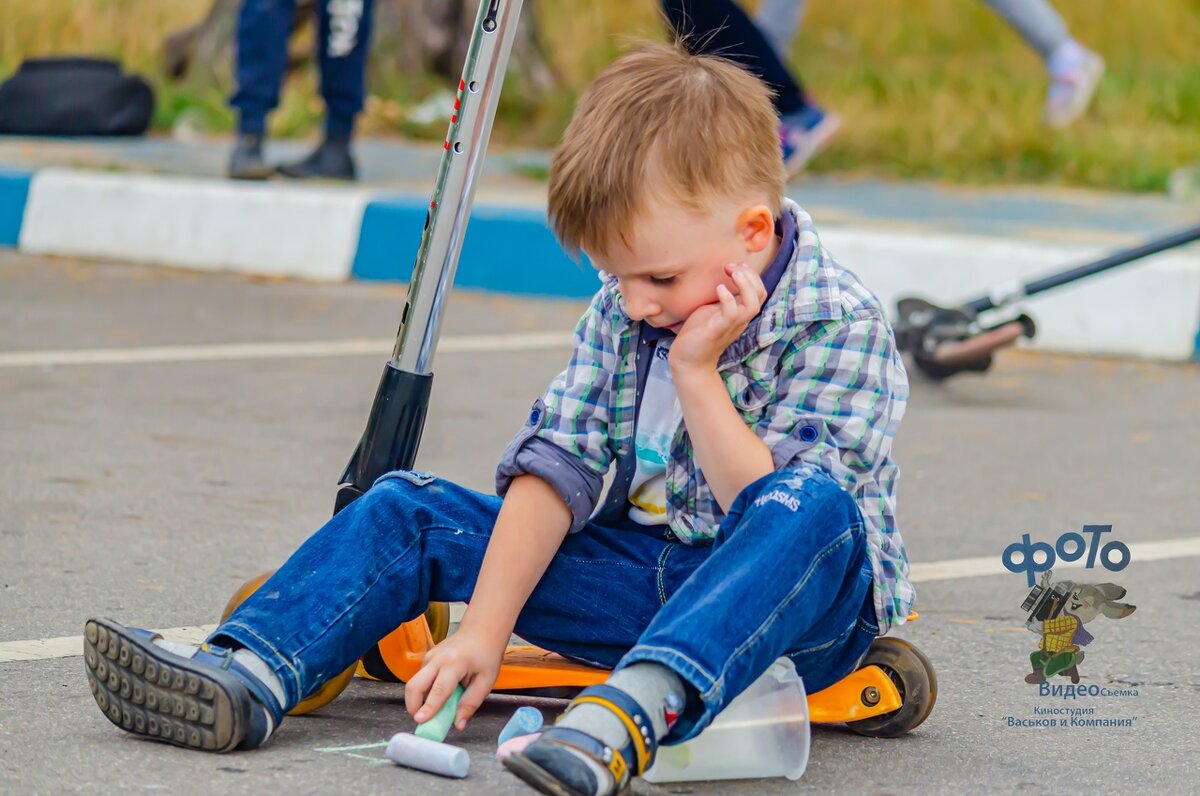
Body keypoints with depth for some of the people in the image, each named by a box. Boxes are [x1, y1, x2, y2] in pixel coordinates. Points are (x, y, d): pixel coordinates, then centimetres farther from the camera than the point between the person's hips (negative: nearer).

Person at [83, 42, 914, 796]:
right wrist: (485, 629, -14)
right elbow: (558, 466, -5)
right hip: (647, 572, 6)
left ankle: (633, 712, -59)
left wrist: (696, 373, -27)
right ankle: (246, 677, -25)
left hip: (796, 608, -6)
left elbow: (769, 515, -23)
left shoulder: (842, 327, -17)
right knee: (412, 511, -3)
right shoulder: (624, 309, 1)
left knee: (815, 510, -41)